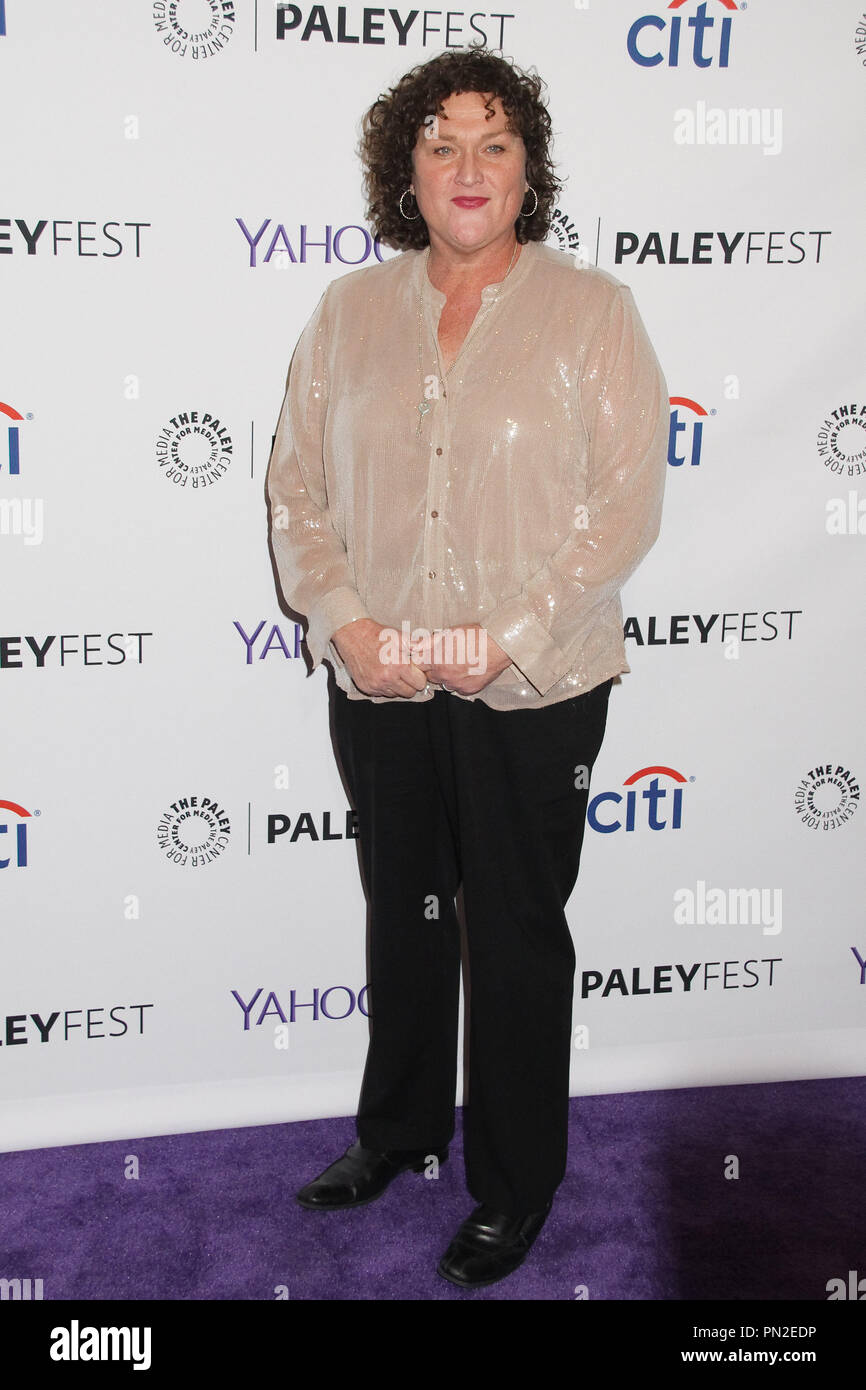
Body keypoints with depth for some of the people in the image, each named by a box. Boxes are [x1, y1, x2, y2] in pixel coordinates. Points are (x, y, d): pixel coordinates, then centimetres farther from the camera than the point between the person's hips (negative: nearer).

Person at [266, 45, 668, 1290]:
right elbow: (296, 486, 4)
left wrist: (513, 637, -17)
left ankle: (516, 1186, 28)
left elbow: (628, 500, -9)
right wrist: (346, 623, -11)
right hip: (379, 684, 4)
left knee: (517, 932, 8)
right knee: (402, 912, 18)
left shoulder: (590, 310, -4)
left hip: (533, 690, -3)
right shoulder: (348, 312, 6)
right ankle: (399, 1129, 41)